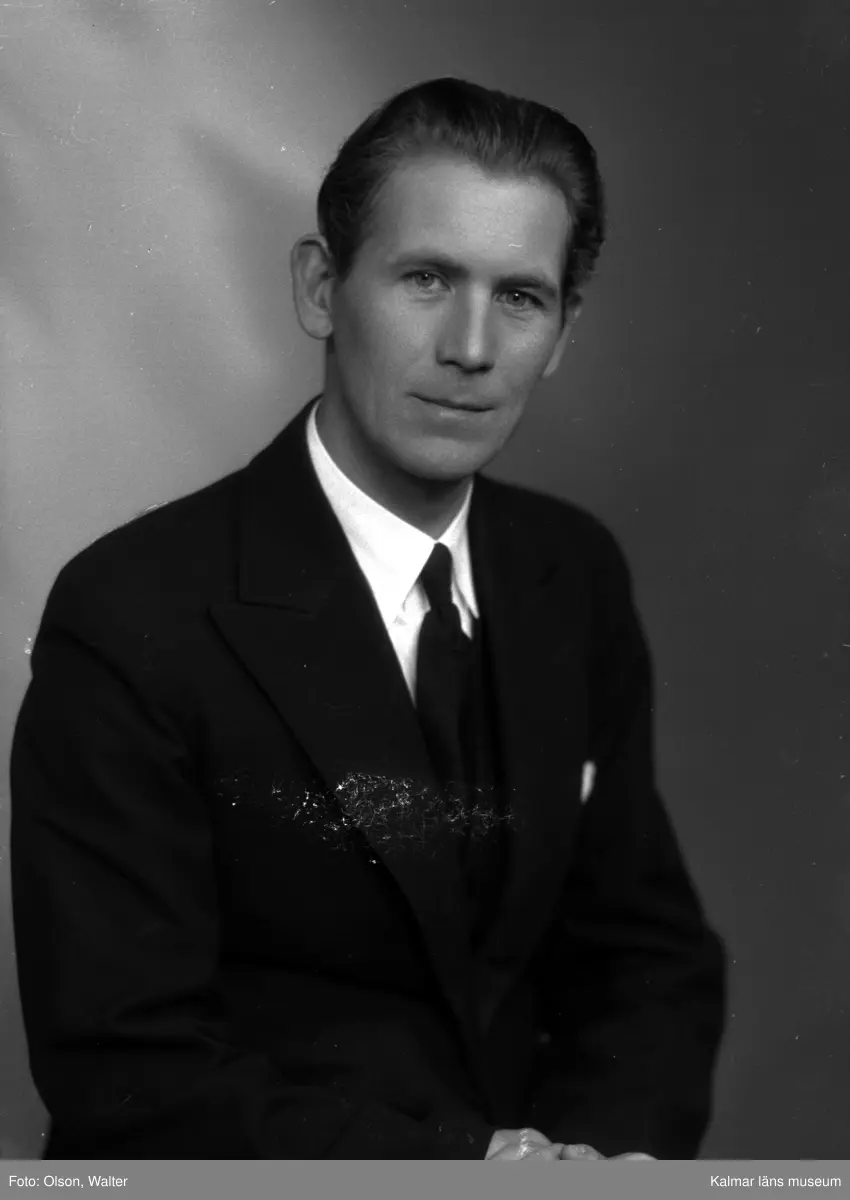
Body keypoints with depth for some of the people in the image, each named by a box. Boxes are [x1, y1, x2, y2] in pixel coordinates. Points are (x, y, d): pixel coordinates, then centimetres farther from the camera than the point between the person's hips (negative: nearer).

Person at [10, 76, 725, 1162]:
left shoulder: (577, 576, 3)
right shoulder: (134, 617, -13)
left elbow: (647, 948, 8)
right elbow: (127, 1072, -15)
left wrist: (614, 1145, -11)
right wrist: (468, 1162, -22)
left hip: (529, 1145, 5)